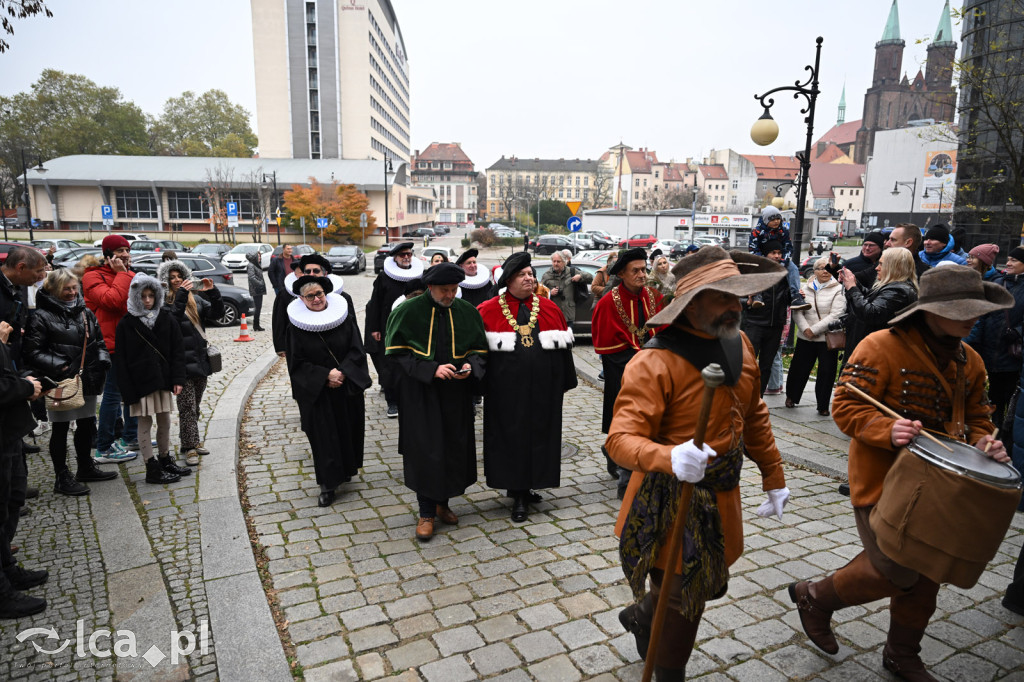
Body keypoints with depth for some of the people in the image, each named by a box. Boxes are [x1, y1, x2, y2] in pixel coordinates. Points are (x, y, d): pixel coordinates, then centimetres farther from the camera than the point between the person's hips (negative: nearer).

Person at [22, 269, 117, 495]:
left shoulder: (85, 312, 10)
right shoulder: (42, 316, -10)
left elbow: (99, 341, 17)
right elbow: (32, 352, -13)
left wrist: (102, 360, 0)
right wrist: (59, 366, -21)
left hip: (87, 380, 6)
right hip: (61, 383, -6)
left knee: (86, 425, 16)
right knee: (60, 429, 4)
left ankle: (86, 468, 32)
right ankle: (62, 478, 14)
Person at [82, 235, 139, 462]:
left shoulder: (129, 275, 17)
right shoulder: (94, 277, -9)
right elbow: (113, 299, -26)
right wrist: (122, 274, -17)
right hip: (112, 343, -9)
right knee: (113, 394, -6)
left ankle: (131, 438, 32)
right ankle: (104, 449, 3)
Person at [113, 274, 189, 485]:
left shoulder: (166, 319, 4)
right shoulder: (126, 324, -4)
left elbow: (177, 350, 4)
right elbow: (121, 360, -5)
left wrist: (177, 379, -4)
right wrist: (128, 390, -11)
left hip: (163, 379, 3)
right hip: (140, 382, -3)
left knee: (164, 421, 12)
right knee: (145, 424, 4)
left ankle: (166, 461, 26)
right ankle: (152, 469, 10)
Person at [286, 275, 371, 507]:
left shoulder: (343, 315, -2)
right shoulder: (297, 325, -6)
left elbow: (356, 349, -3)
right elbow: (297, 363, -6)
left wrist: (343, 373, -16)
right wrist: (325, 375, -16)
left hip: (347, 387, 2)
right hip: (316, 392, -2)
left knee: (348, 431, 12)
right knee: (323, 436, 1)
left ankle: (345, 469, 36)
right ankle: (328, 485, 12)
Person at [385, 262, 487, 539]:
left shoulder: (467, 312, 3)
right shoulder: (408, 312, -7)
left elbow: (480, 349, 10)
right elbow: (397, 353, -9)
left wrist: (470, 365, -12)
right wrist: (431, 369, -20)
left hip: (456, 394, 4)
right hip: (420, 394, -3)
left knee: (453, 447, 10)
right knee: (425, 450, -2)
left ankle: (443, 502, 30)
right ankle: (427, 513, 12)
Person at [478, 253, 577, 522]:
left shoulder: (549, 308, 8)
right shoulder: (489, 310, -1)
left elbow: (564, 346, 12)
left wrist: (565, 381, 10)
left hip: (543, 389, 3)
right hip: (506, 389, -3)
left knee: (539, 434, 9)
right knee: (511, 436, 2)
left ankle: (524, 487, 27)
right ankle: (519, 496, 13)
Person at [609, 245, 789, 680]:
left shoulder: (738, 343, 0)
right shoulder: (654, 363, -25)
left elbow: (754, 415, 12)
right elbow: (621, 439, -29)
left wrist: (774, 477, 15)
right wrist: (670, 458, -47)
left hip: (722, 496, 8)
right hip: (673, 500, -7)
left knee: (709, 585, 24)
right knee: (681, 599, 9)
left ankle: (640, 616, 54)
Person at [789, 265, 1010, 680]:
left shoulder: (969, 361, 7)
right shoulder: (882, 347, -16)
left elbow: (976, 417, 17)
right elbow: (845, 406, -18)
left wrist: (982, 442, -5)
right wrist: (887, 430, -34)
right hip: (882, 479, -7)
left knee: (925, 575, 16)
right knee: (896, 573, -7)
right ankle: (815, 596, 20)